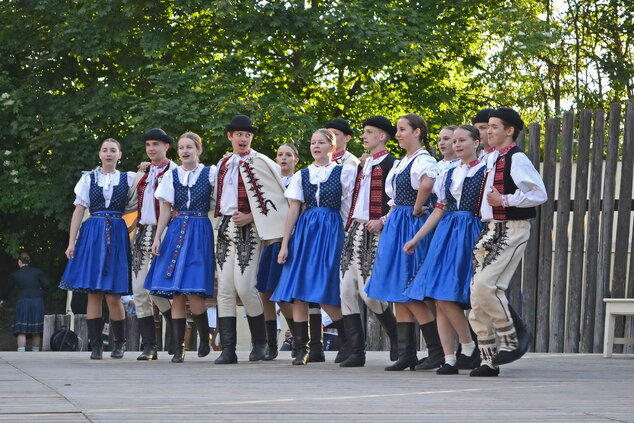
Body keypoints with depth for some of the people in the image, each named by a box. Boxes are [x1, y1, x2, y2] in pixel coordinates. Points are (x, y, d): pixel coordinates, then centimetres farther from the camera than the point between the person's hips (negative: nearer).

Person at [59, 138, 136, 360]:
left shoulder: (128, 179, 11)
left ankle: (120, 343, 11)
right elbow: (79, 211, 7)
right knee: (93, 294, -3)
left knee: (113, 296, -6)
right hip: (92, 235, 1)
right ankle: (96, 345, 2)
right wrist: (71, 242, 0)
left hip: (117, 236, -1)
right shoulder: (88, 179, 10)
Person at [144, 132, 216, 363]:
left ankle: (205, 339, 10)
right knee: (176, 294, -1)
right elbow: (166, 210, 10)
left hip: (200, 233, -3)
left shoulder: (211, 173, 4)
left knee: (193, 291, -13)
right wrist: (157, 237, 3)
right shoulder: (171, 175, 11)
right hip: (176, 231, 3)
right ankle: (179, 348, 3)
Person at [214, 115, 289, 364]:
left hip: (248, 229, -6)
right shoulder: (224, 164, 16)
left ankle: (260, 342, 6)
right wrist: (221, 217, 15)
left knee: (244, 286, -13)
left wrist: (251, 216, -11)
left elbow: (277, 196, -6)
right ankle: (228, 350, 0)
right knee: (225, 288, -1)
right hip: (226, 229, 6)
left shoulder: (260, 163, -4)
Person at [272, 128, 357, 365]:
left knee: (325, 294, -10)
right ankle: (302, 349, 2)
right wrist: (284, 244, 4)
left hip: (331, 230, -3)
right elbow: (293, 211, 9)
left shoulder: (344, 173, 5)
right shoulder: (302, 175, 13)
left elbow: (350, 208, 4)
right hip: (304, 231, 4)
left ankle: (347, 341, 9)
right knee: (298, 292, -4)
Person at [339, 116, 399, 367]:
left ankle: (398, 341, 11)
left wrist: (382, 221, -21)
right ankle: (356, 353, 2)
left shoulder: (390, 164, -6)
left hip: (374, 234, -8)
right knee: (347, 292, 0)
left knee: (370, 292, -11)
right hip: (354, 232, 8)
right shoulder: (363, 165, 20)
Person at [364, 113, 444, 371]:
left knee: (409, 293, -10)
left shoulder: (423, 160, -12)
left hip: (412, 226, -10)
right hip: (396, 226, 10)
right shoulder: (400, 163, 17)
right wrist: (391, 217, 11)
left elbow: (427, 184, -34)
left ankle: (437, 352, -5)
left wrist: (416, 210, -22)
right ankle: (406, 354, 9)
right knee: (398, 293, 7)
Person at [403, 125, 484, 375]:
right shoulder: (448, 174, 18)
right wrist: (416, 239, 15)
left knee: (447, 296, -15)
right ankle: (450, 359, 0)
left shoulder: (486, 172, -1)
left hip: (471, 235, -6)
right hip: (446, 236, 6)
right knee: (440, 300, -2)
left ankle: (469, 347, 1)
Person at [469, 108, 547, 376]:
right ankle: (489, 359, 9)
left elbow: (539, 194, -17)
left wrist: (505, 200, -20)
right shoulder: (491, 158, 16)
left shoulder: (516, 159, -10)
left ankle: (511, 341, -4)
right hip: (490, 231, 9)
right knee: (477, 294, 3)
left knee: (485, 284, -21)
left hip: (512, 231, -9)